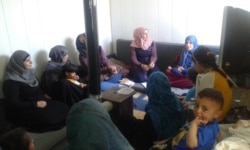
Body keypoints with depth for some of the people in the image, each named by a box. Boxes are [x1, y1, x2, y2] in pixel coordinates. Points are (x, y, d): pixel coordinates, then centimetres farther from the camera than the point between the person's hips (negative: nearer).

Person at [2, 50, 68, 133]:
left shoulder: (29, 72, 9)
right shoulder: (12, 82, -16)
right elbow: (13, 104, -20)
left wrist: (44, 95, 1)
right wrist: (35, 104, -22)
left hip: (38, 102, 8)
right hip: (22, 112, -8)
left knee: (63, 108, -15)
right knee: (50, 116, -30)